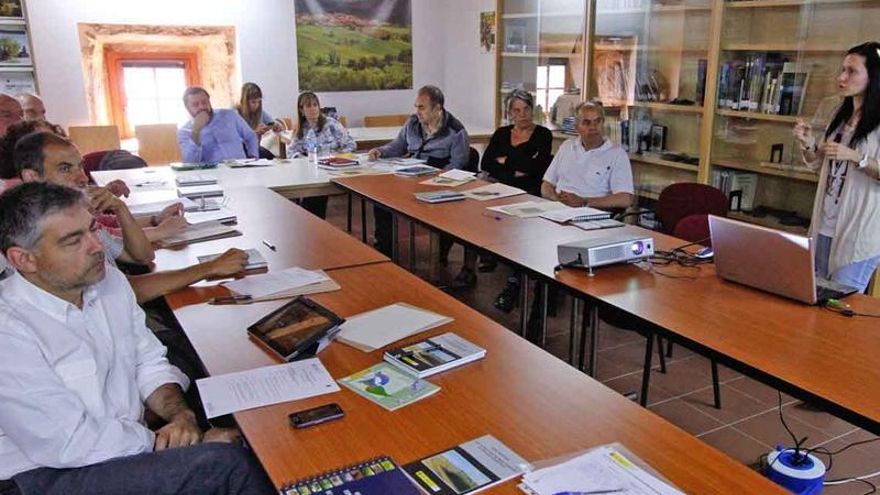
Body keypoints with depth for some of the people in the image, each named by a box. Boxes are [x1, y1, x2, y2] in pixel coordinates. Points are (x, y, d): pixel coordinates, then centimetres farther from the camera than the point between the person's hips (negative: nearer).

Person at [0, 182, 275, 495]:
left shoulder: (109, 281, 3)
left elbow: (149, 362, 10)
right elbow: (73, 444, -21)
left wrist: (180, 413, -9)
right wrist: (165, 443, -15)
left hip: (128, 445, 7)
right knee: (225, 463, -24)